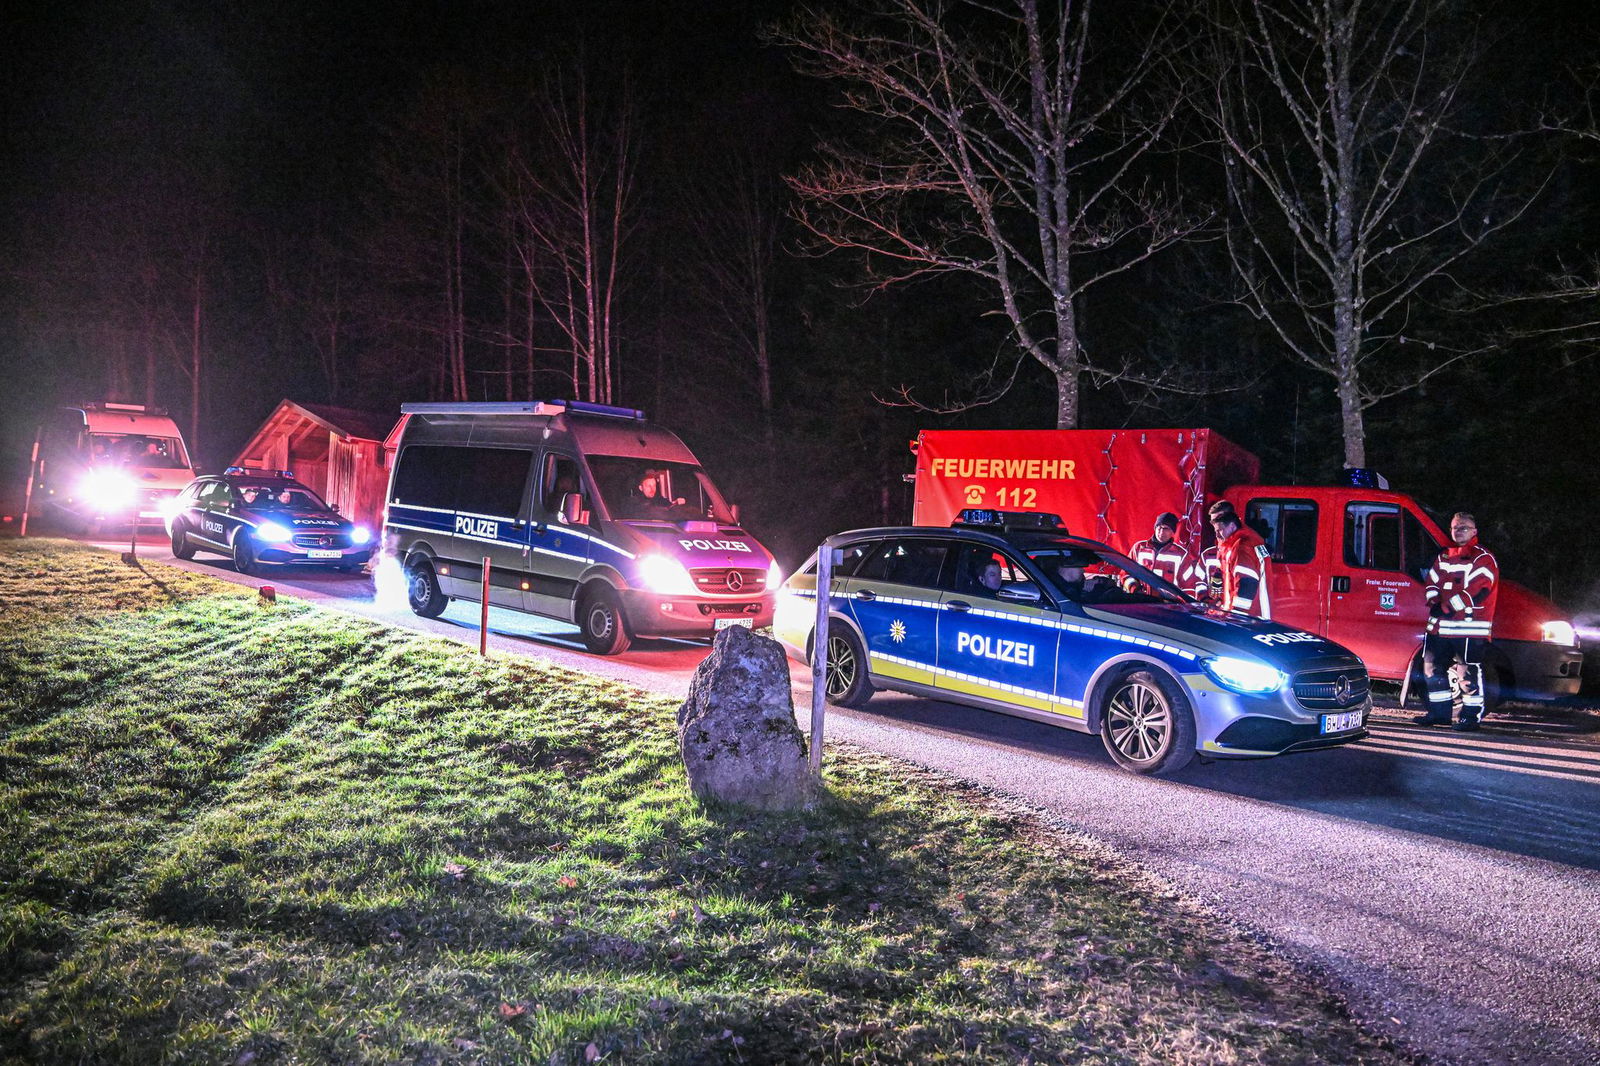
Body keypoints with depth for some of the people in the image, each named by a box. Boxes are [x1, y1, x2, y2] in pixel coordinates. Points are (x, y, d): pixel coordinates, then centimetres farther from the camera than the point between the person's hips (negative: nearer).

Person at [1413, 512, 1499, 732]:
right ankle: (1439, 712, 22)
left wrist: (1445, 607, -15)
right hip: (1439, 626, 8)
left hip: (1470, 628, -8)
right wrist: (1434, 603, -5)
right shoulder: (1444, 557, 18)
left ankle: (1470, 716, 2)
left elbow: (1476, 592, -15)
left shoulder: (1483, 559, -6)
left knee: (1469, 672, -6)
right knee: (1432, 667, 11)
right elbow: (1431, 584, 16)